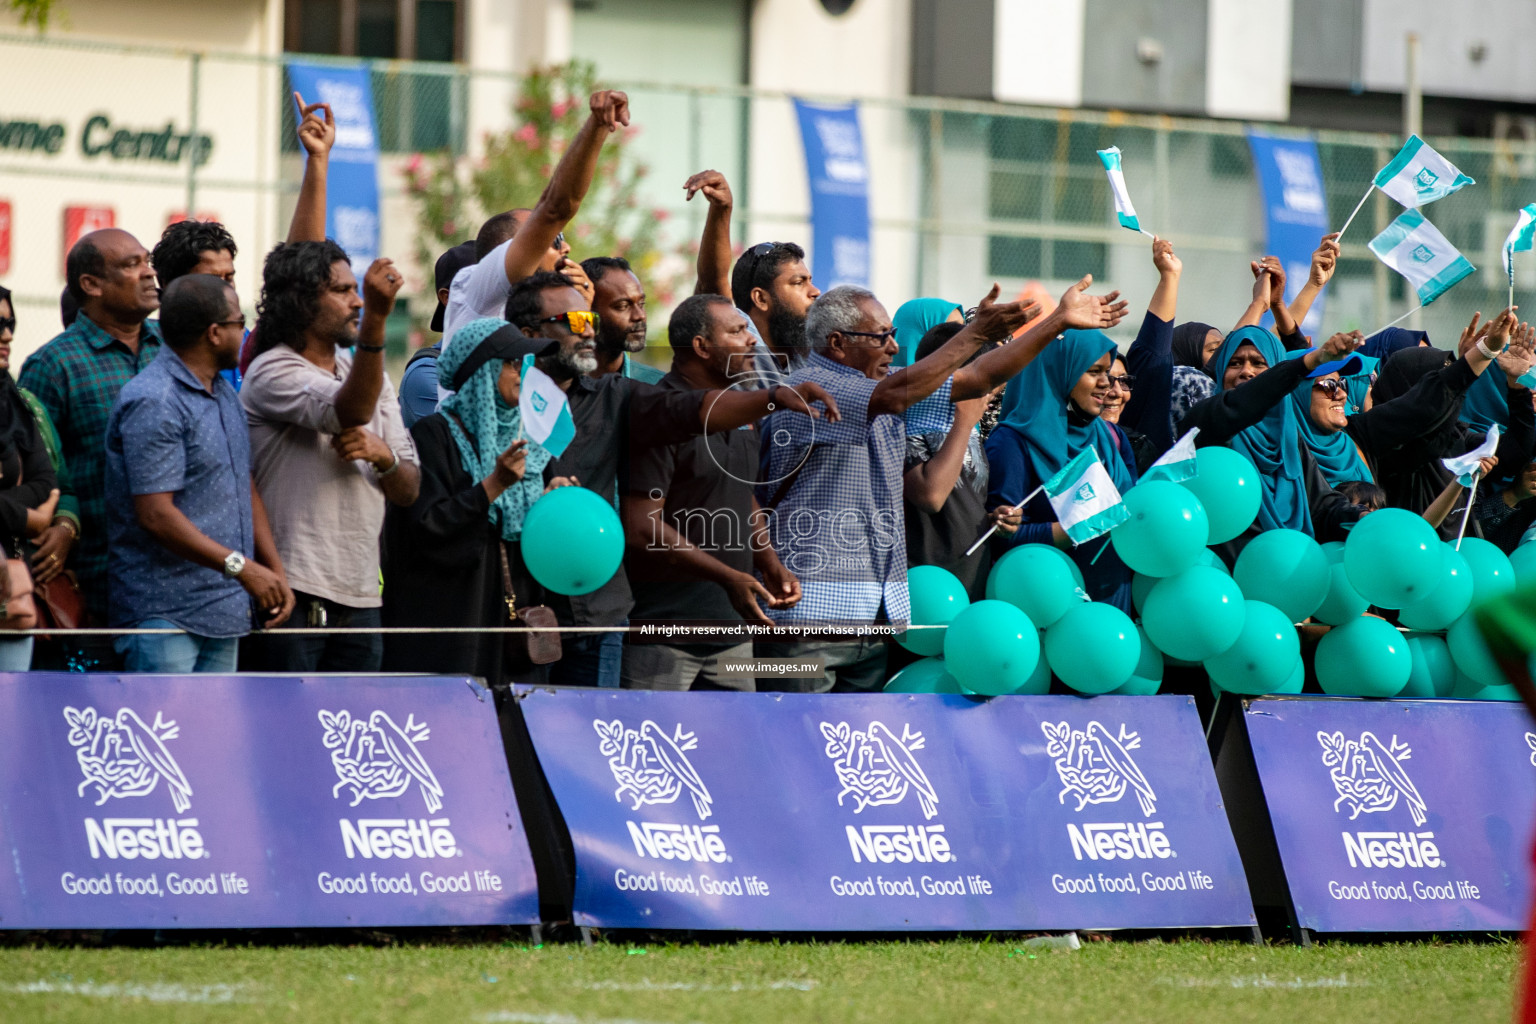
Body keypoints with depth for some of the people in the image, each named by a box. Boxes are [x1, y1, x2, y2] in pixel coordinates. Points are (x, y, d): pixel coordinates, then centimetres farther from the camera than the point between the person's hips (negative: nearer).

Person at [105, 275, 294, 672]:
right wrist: (239, 566, -20)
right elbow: (156, 514, -21)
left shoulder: (224, 394, 16)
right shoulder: (153, 403, -15)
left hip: (224, 610, 9)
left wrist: (275, 572, 11)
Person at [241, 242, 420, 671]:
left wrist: (383, 455, -8)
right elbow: (351, 411, -25)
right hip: (293, 594, -7)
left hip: (360, 599, 7)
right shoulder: (272, 373, -5)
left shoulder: (369, 375, 18)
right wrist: (375, 319, -37)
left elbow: (408, 489, 16)